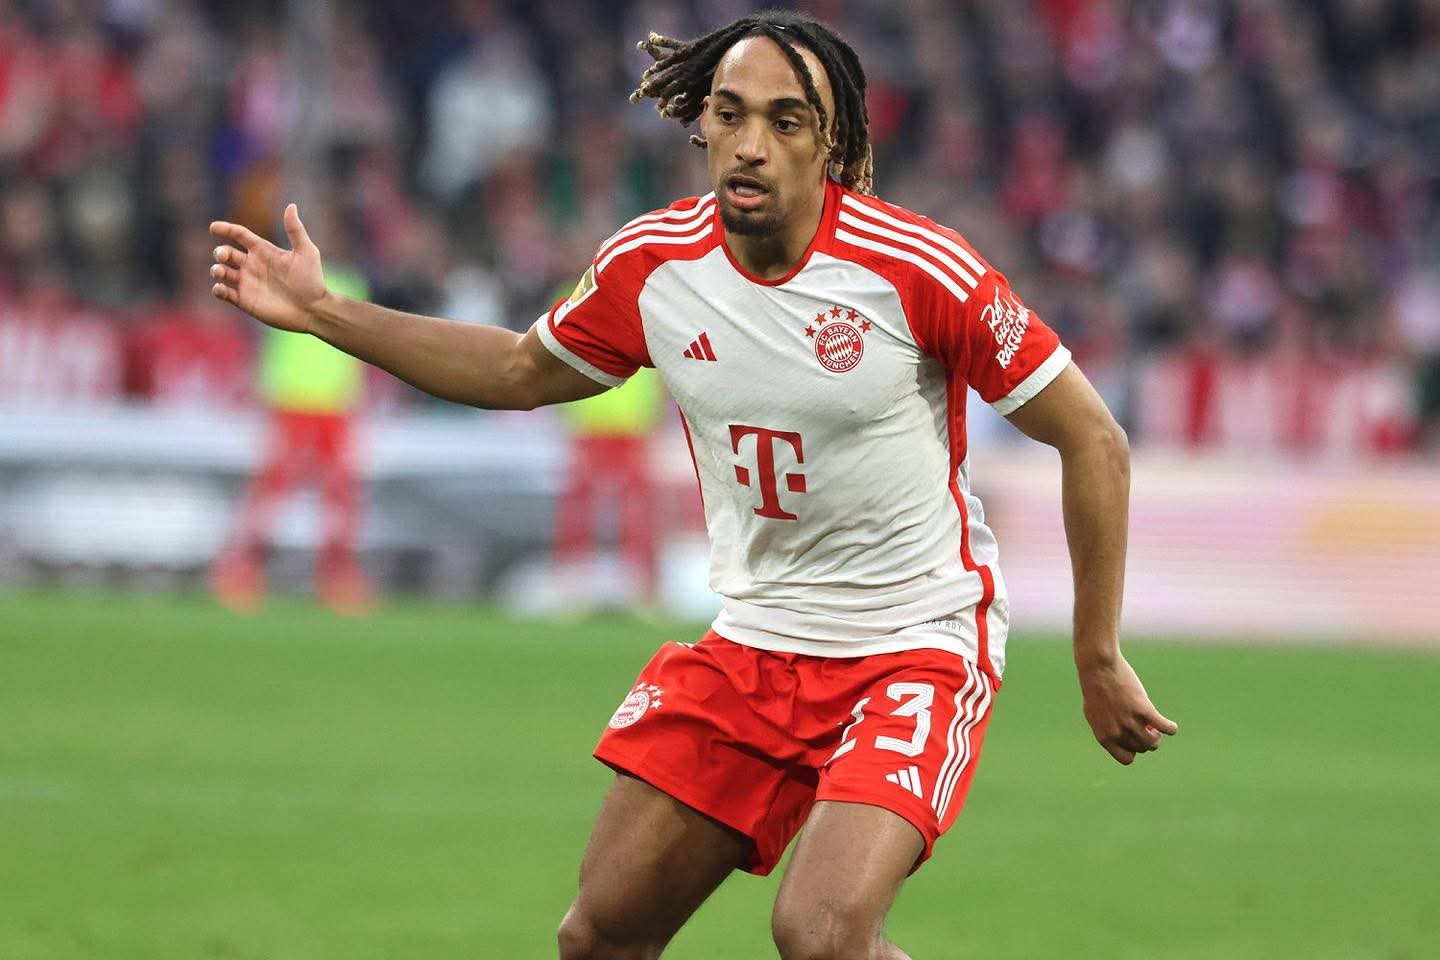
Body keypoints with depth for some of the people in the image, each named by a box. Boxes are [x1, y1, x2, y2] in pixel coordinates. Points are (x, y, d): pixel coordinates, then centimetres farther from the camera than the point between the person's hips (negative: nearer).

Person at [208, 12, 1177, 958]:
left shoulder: (920, 270, -19)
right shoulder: (650, 264, -4)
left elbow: (1093, 439, -10)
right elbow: (522, 371, 17)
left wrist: (1099, 660, -6)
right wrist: (324, 312, 11)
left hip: (916, 646, -5)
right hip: (752, 643, 5)